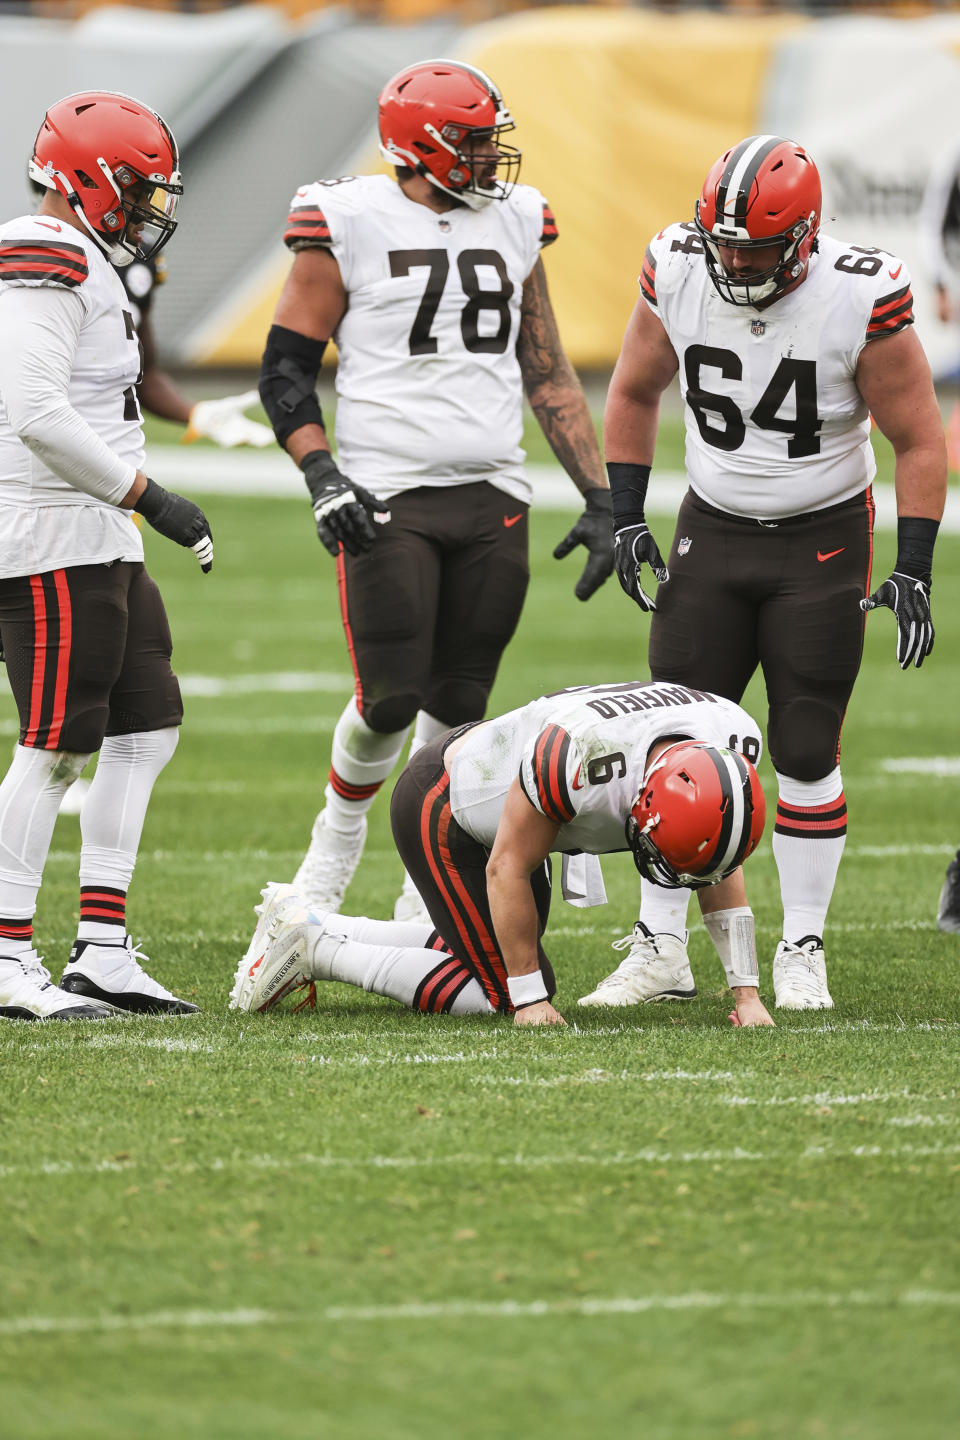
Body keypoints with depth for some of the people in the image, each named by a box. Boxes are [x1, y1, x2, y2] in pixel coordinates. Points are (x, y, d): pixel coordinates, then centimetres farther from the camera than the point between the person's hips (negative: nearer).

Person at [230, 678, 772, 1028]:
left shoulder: (733, 741, -25)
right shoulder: (575, 754, -44)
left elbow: (722, 872, -7)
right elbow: (508, 870, -29)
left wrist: (747, 993, -8)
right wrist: (530, 1000, -20)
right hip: (439, 809, -8)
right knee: (501, 991, -9)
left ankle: (306, 924, 27)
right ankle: (314, 945, 1)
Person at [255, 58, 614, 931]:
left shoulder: (512, 225, 11)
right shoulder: (349, 225, -4)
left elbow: (548, 375, 16)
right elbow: (285, 371, -1)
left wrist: (600, 501, 11)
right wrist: (322, 474, -15)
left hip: (493, 499, 5)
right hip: (387, 498, -4)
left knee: (458, 707, 6)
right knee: (391, 699, -8)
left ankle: (426, 901, 17)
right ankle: (338, 840, 20)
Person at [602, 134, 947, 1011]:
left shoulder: (860, 301, -21)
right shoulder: (678, 273, -11)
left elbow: (919, 440, -10)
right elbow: (635, 392, 8)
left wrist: (913, 570, -15)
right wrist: (626, 516, 2)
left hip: (823, 541, -3)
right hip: (713, 533, 3)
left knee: (805, 754, -2)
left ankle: (803, 952, 11)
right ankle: (660, 947, 7)